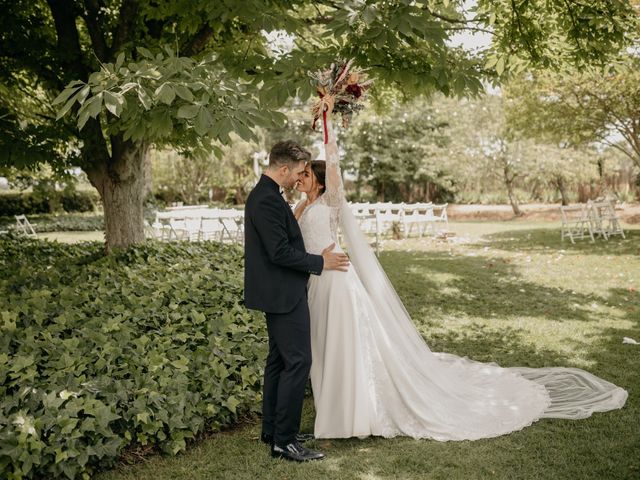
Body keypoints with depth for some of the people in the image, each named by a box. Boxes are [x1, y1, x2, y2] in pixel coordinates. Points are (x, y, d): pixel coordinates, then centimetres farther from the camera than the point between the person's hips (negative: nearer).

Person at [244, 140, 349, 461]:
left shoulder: (263, 194, 13)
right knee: (297, 361, -7)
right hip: (284, 294, -11)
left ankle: (272, 430, 25)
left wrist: (315, 258, 20)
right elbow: (280, 252, -23)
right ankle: (284, 441, -1)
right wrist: (320, 262, -12)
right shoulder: (268, 200, -20)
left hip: (278, 293, 11)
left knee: (279, 360, 15)